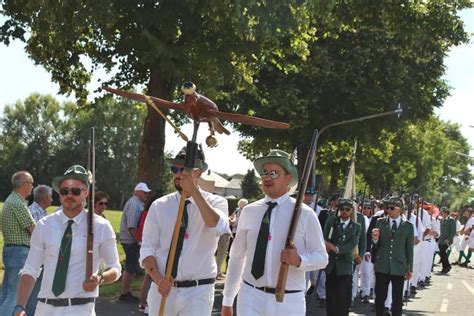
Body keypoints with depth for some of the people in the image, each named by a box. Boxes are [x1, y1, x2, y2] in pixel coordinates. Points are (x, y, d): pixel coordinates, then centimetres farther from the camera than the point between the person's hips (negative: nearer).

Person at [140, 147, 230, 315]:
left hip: (197, 291, -2)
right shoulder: (159, 206, 4)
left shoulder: (215, 202, -1)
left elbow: (218, 227, -23)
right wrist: (158, 279, -15)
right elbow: (147, 248, 2)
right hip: (162, 289, 2)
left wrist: (194, 191, -25)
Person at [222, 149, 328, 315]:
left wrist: (299, 260, -23)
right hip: (250, 296, 1)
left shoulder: (304, 214, -3)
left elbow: (321, 257, -1)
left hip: (288, 301, -1)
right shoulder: (249, 212, 5)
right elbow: (236, 257, 10)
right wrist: (227, 301, 12)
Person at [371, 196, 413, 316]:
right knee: (380, 297, 5)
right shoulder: (380, 223, 4)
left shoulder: (408, 226, 2)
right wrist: (375, 239, -17)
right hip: (382, 267, 1)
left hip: (399, 267, -1)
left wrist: (410, 269, 6)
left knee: (397, 299, 6)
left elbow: (409, 249, 5)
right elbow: (376, 246, 5)